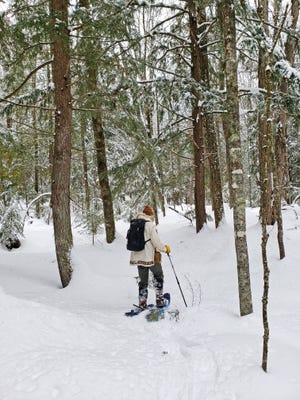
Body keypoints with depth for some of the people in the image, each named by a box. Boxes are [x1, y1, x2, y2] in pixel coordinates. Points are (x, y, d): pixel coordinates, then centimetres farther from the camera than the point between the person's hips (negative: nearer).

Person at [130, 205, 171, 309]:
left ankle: (142, 302, 13)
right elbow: (156, 241, -16)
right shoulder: (150, 225, -14)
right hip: (150, 257, -5)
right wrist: (165, 249, 1)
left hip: (138, 257, 5)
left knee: (143, 280, 16)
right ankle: (159, 300, 13)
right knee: (158, 276, 16)